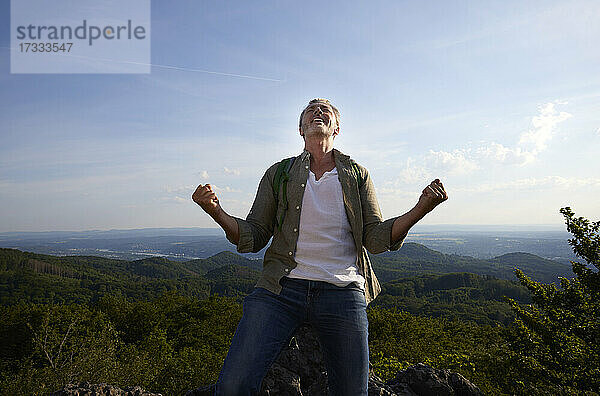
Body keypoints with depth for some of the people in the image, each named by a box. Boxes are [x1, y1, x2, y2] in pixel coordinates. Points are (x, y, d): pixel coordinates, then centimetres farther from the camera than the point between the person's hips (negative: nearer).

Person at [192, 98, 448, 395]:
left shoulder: (357, 175, 15)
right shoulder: (279, 174, 14)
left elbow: (376, 239, 6)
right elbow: (253, 238, 8)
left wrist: (420, 209, -8)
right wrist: (216, 211, -10)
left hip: (342, 292, 1)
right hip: (281, 288, 0)